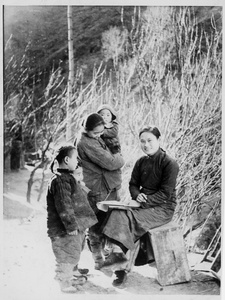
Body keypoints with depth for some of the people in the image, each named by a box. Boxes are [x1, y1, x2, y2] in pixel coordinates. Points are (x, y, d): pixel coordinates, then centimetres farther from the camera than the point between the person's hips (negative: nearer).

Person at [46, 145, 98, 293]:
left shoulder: (67, 177, 11)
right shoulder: (60, 180, -24)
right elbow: (63, 206, -26)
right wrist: (71, 226, -23)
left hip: (75, 226, 11)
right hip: (64, 230, -11)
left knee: (74, 253, 25)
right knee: (68, 255, 0)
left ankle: (73, 274, 42)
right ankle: (65, 282, 14)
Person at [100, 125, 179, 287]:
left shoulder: (169, 163, -11)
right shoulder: (141, 162, 9)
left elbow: (165, 193, -14)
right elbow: (133, 184, 14)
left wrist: (145, 201, -22)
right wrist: (137, 195, -8)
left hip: (163, 208, -6)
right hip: (144, 204, 6)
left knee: (129, 220, -29)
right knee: (117, 215, -22)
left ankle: (121, 263, -15)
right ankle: (121, 268, -22)